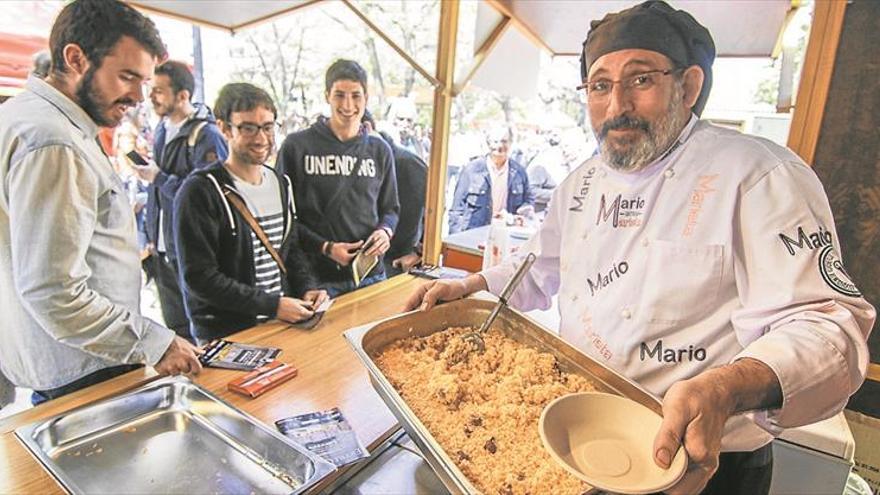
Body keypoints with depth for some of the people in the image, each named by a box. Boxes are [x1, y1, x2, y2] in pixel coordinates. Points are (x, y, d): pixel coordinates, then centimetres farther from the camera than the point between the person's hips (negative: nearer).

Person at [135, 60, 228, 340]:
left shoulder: (206, 135, -16)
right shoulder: (162, 128, 11)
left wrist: (159, 178, -16)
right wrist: (151, 236, 18)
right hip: (163, 249, 8)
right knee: (175, 328, 19)